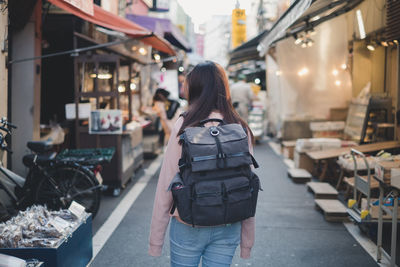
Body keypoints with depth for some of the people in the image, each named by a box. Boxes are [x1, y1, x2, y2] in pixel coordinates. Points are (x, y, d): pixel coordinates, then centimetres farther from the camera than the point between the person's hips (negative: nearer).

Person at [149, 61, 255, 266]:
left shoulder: (184, 126, -11)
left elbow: (166, 184, -10)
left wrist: (155, 240, -1)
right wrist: (247, 242, 8)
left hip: (187, 226, -2)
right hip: (228, 229, 2)